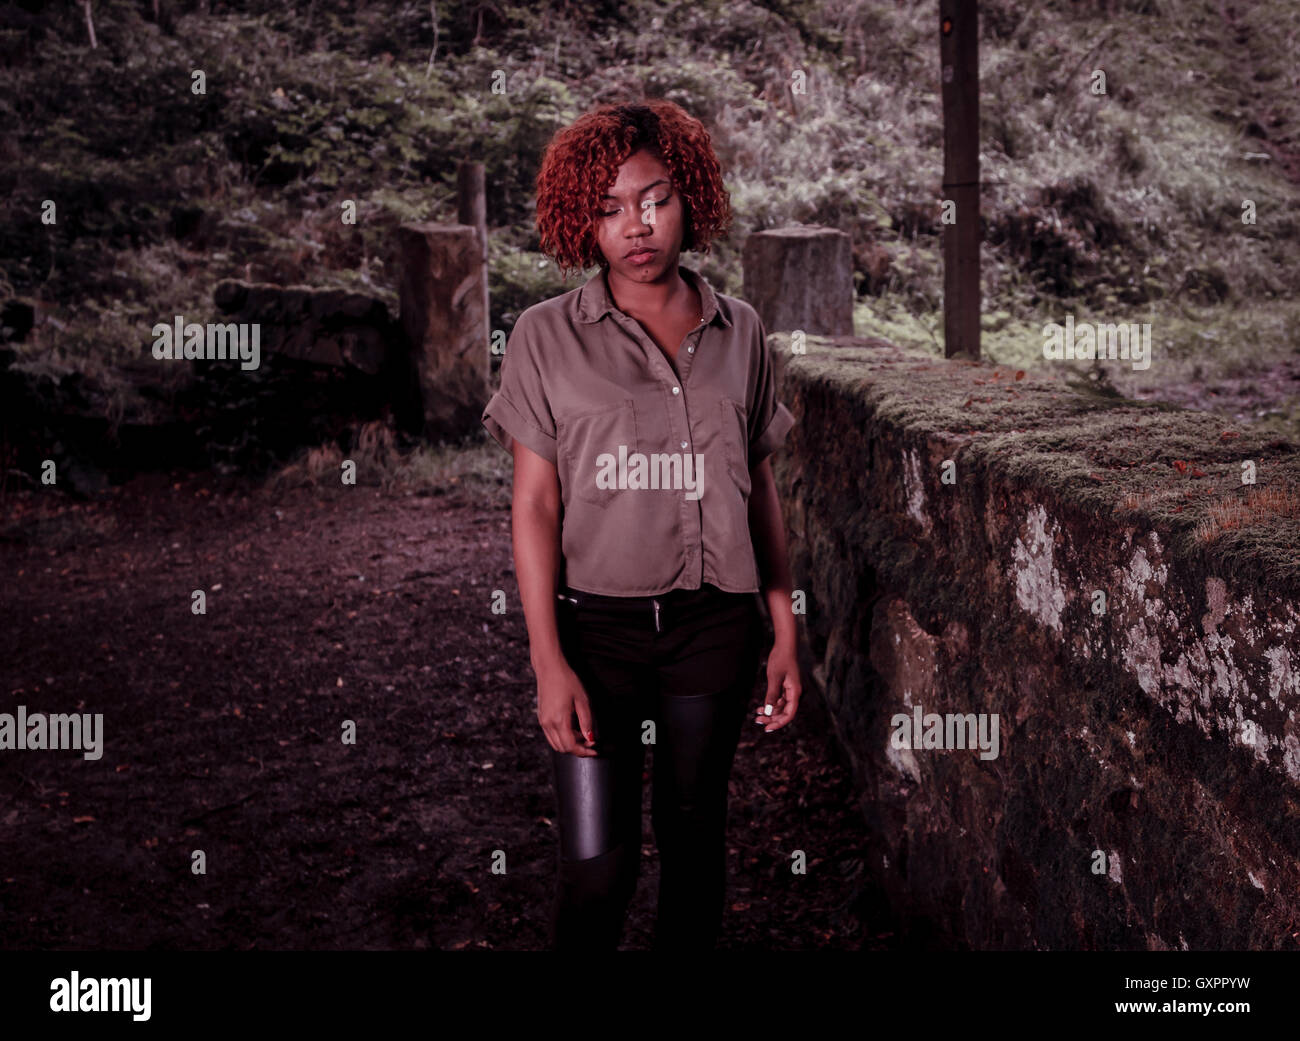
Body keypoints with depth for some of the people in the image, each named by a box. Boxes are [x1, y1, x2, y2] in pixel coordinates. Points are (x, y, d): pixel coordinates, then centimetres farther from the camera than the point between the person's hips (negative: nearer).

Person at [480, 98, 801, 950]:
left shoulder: (739, 333, 5)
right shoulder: (548, 337, -2)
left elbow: (761, 490, 9)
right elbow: (535, 505, -4)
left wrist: (786, 632, 6)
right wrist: (549, 663, -10)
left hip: (715, 626, 2)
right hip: (595, 623, -2)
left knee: (694, 837, 12)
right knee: (597, 863, -4)